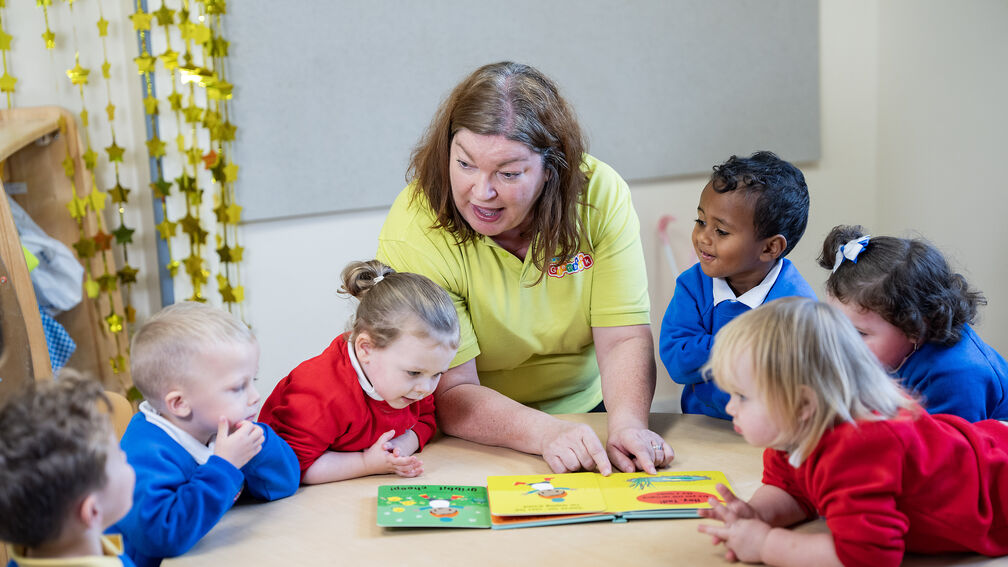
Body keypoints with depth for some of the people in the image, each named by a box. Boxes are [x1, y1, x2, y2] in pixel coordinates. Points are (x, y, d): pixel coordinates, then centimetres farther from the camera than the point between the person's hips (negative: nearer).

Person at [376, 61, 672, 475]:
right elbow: (450, 392, -22)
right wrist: (546, 433, -37)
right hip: (476, 444, -6)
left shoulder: (600, 194, -12)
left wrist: (628, 425, -31)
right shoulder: (413, 235, -21)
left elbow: (624, 338, -12)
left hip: (587, 413, 6)